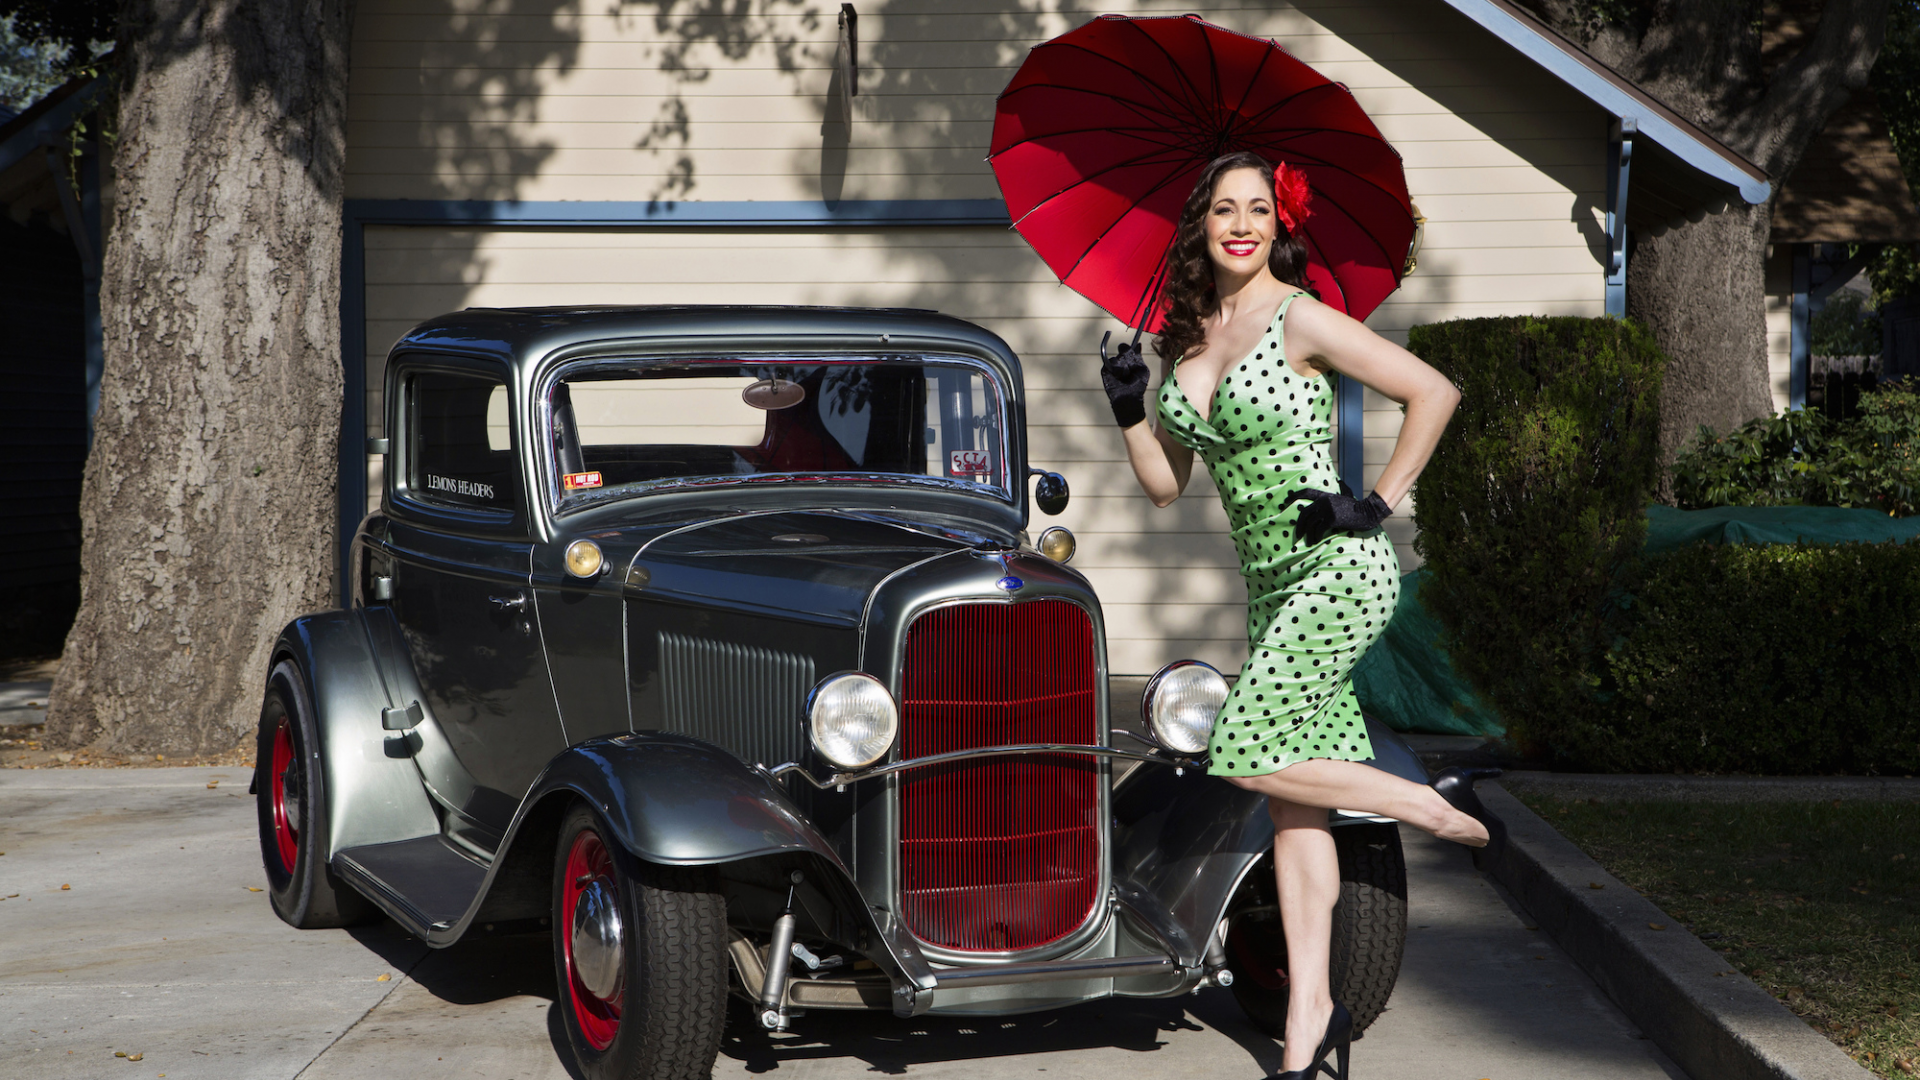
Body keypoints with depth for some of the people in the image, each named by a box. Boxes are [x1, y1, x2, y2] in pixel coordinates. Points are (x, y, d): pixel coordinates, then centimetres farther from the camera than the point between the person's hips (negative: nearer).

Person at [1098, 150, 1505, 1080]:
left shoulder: (1299, 318, -10)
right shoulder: (1189, 336, 10)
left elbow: (1435, 391, -9)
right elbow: (1165, 485, 13)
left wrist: (1379, 503, -12)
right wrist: (1130, 413, -3)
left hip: (1338, 569, -7)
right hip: (1271, 585, 7)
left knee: (1247, 753, -15)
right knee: (1292, 800, 5)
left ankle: (1444, 805, 2)